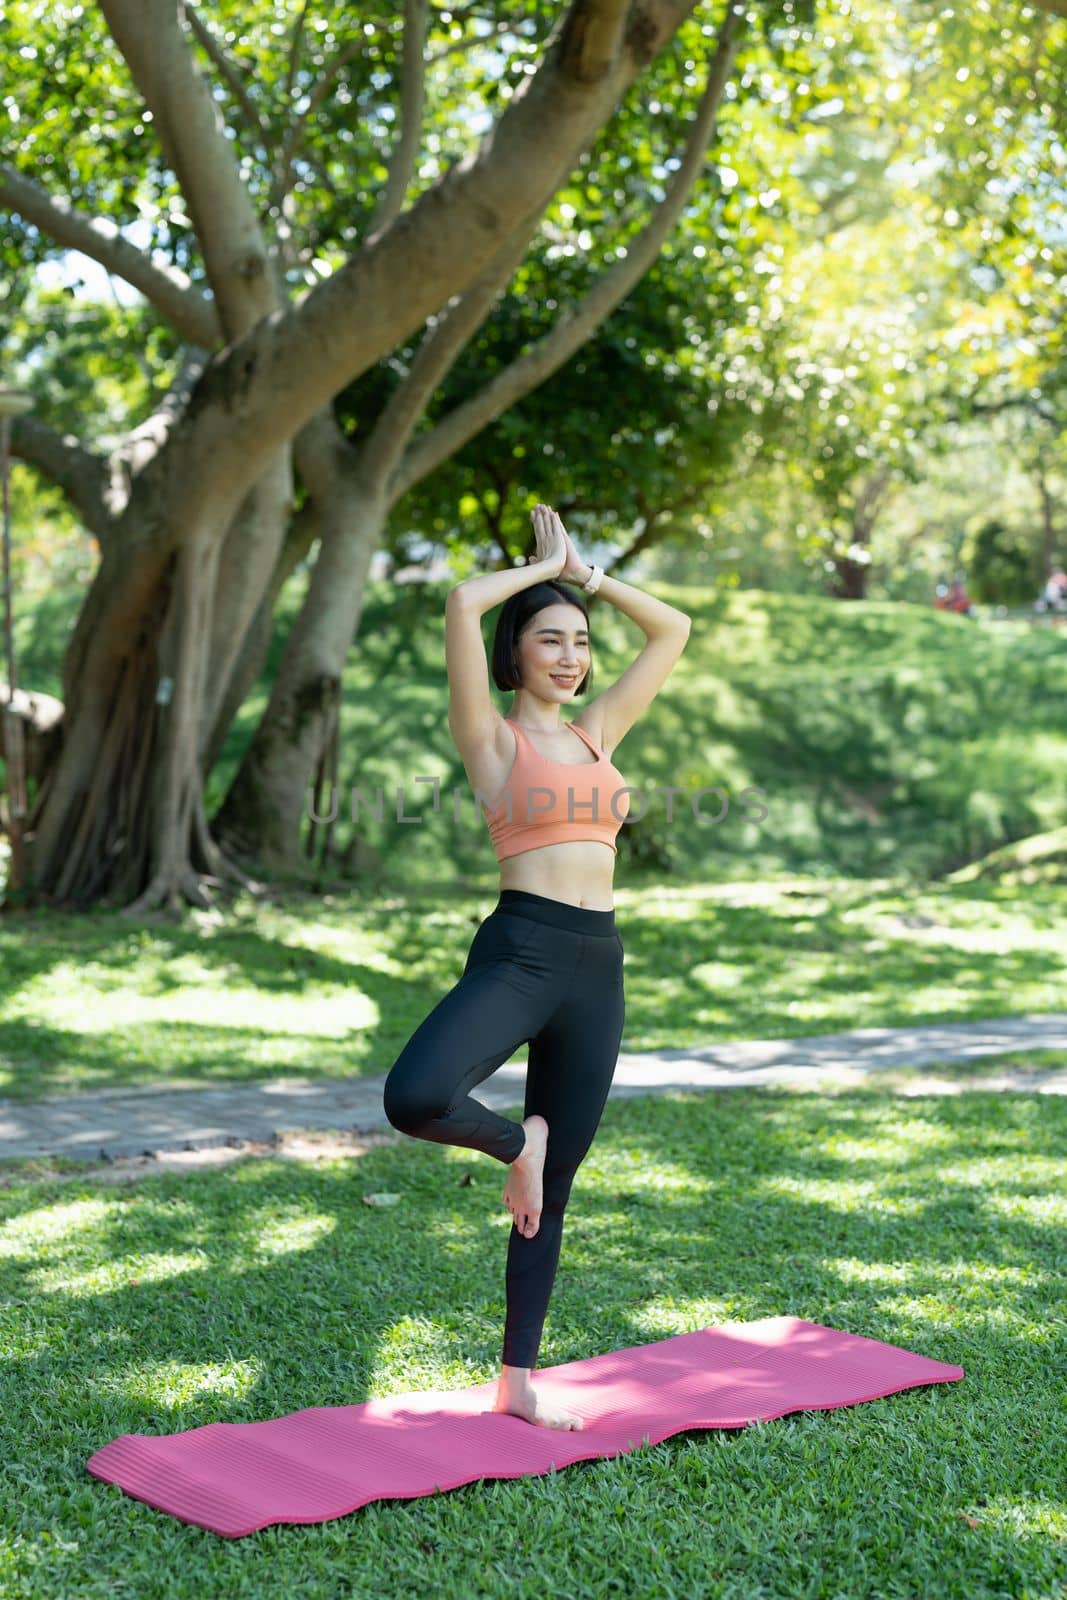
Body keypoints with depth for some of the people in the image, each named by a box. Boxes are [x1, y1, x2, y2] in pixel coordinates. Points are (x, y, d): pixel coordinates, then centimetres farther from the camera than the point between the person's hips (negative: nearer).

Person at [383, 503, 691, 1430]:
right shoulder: (492, 737, 1)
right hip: (520, 951, -5)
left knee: (553, 1189, 10)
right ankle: (513, 1143, 1)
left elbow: (673, 631, 23)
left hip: (599, 968, 5)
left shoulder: (597, 731, 17)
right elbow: (463, 604, -12)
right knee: (416, 1098, -33)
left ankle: (519, 1382, 20)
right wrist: (544, 569, 4)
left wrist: (585, 572, 20)